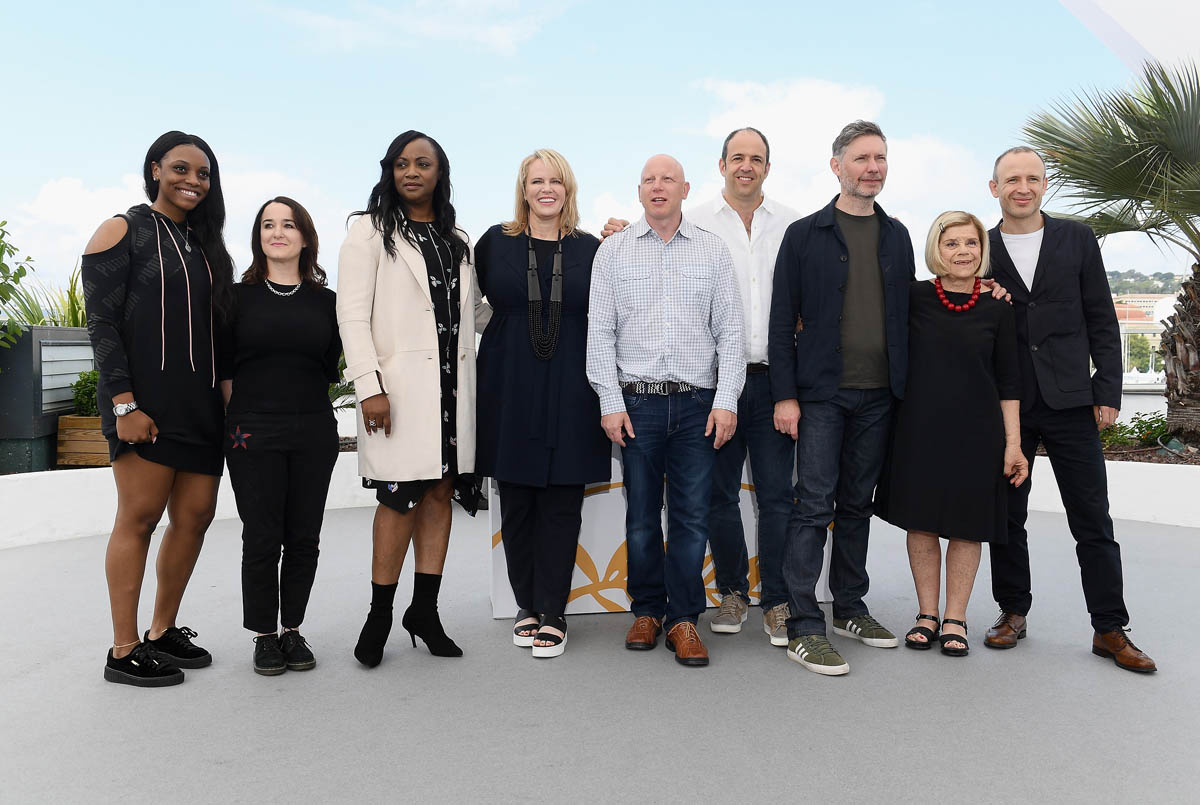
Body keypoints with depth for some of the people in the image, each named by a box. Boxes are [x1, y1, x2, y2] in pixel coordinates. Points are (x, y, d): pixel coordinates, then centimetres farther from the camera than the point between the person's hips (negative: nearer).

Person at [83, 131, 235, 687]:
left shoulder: (205, 244, 19)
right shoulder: (124, 231, 1)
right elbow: (101, 323, -7)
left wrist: (227, 399, 12)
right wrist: (124, 404, -16)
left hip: (199, 405, 6)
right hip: (145, 402, -6)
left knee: (195, 517, 5)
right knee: (139, 516, -5)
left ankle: (163, 632, 20)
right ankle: (124, 652, 5)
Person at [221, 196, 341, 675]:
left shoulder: (325, 300, 9)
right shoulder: (239, 296, 4)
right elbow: (224, 370, 6)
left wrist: (305, 405, 9)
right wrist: (237, 422, 2)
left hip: (314, 433, 2)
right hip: (254, 434, -2)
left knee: (303, 538, 6)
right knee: (262, 539, 1)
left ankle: (293, 630, 20)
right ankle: (264, 635, 15)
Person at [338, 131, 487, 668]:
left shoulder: (457, 240, 19)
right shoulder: (370, 231, 4)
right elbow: (352, 314, -4)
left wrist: (470, 384, 11)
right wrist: (369, 385, -14)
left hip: (452, 385, 5)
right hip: (398, 385, -5)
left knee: (441, 492, 4)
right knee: (402, 497, -7)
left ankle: (425, 609, 13)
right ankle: (379, 616, 6)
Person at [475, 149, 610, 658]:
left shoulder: (590, 249, 8)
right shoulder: (496, 242, 6)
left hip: (569, 395, 0)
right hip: (510, 392, 1)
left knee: (561, 504, 1)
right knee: (516, 502, 7)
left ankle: (552, 614, 11)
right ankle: (527, 605, 22)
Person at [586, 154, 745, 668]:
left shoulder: (713, 251, 9)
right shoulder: (614, 251, 8)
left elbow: (730, 331, 6)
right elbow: (600, 332, 4)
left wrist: (726, 400, -3)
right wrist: (610, 402, -4)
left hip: (698, 403, 0)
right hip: (636, 400, 0)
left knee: (692, 515, 1)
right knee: (642, 514, 7)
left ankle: (683, 619, 13)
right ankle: (646, 610, 22)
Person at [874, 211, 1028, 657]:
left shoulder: (996, 307, 1)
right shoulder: (914, 297, -1)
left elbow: (1008, 381, 3)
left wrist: (1013, 443, 0)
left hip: (975, 432, 0)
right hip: (920, 428, 0)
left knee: (967, 525, 6)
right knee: (921, 520, 6)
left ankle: (955, 618, 20)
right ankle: (927, 614, 21)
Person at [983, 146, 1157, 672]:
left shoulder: (1077, 239, 5)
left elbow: (1101, 321, 5)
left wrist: (1108, 391, -1)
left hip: (1070, 402, 0)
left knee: (1092, 520, 2)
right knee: (1007, 516, 9)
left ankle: (1109, 629, 12)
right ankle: (1013, 612, 23)